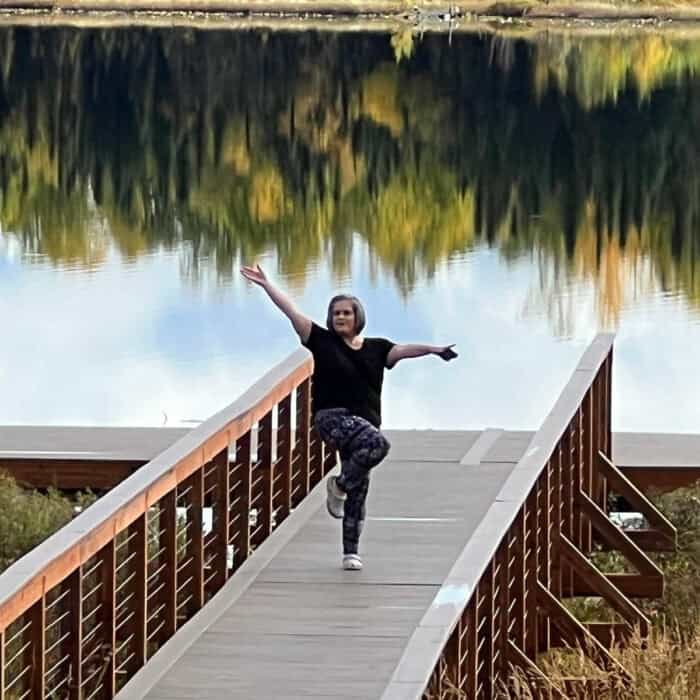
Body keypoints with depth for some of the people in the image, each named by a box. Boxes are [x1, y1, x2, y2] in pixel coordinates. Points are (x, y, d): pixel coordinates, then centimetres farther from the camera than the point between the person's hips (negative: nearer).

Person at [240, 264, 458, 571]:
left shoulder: (375, 348, 10)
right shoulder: (323, 341, 3)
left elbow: (402, 350, -6)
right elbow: (292, 312, -2)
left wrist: (432, 348, -25)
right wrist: (266, 284, -8)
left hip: (363, 422, 4)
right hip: (332, 416, -4)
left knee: (359, 490, 5)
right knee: (378, 443, -31)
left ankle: (351, 552, 15)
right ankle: (339, 485, -9)